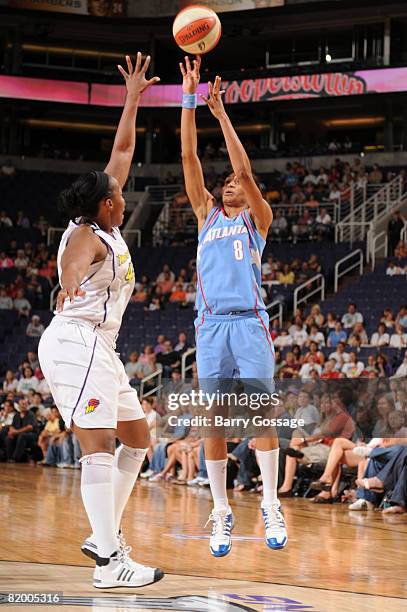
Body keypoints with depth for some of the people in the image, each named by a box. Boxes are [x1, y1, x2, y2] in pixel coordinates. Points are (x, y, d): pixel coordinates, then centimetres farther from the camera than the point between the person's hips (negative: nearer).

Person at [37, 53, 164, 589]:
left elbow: (122, 152, 22)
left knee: (137, 438, 13)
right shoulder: (86, 236, -10)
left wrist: (133, 99, 25)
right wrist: (70, 283, -54)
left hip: (98, 348, 11)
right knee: (99, 445, -16)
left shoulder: (105, 225, 14)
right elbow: (75, 262, -35)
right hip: (77, 342, -11)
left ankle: (105, 535, 15)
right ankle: (110, 562, -21)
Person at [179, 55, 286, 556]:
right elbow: (189, 160, 13)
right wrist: (189, 101, 6)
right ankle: (221, 512, 3)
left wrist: (220, 112, -4)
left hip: (249, 322, -3)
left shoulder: (257, 218, 13)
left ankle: (271, 504, -5)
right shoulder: (207, 215, 20)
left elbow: (244, 169, -2)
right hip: (211, 323, 3)